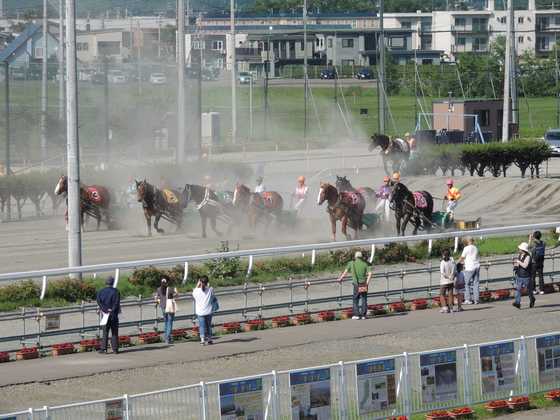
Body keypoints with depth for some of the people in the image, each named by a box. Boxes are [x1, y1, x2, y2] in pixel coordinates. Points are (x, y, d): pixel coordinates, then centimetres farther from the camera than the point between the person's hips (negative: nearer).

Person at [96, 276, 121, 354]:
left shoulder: (100, 292, 1)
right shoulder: (116, 292, -4)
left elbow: (99, 302, -8)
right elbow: (117, 302, -13)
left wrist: (106, 310, -11)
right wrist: (111, 310, -12)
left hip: (105, 315, 1)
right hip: (114, 315, -1)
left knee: (105, 333, 6)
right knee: (114, 333, 4)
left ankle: (103, 349, 0)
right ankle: (115, 349, 2)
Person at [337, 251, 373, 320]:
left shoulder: (351, 263, 0)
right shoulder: (365, 264, 2)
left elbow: (345, 272, 4)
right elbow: (370, 273, -10)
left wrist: (340, 278, 14)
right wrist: (368, 281, -10)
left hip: (356, 284, -1)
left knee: (355, 300, 8)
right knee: (364, 300, 8)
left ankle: (356, 315, 0)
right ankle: (363, 315, 7)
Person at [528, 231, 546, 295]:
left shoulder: (533, 243, -16)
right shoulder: (543, 243, -5)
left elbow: (528, 247, 5)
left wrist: (530, 239, 17)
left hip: (533, 263, -3)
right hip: (541, 262, 3)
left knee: (532, 276, 7)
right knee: (541, 276, 8)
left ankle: (533, 290, 8)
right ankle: (542, 290, 6)